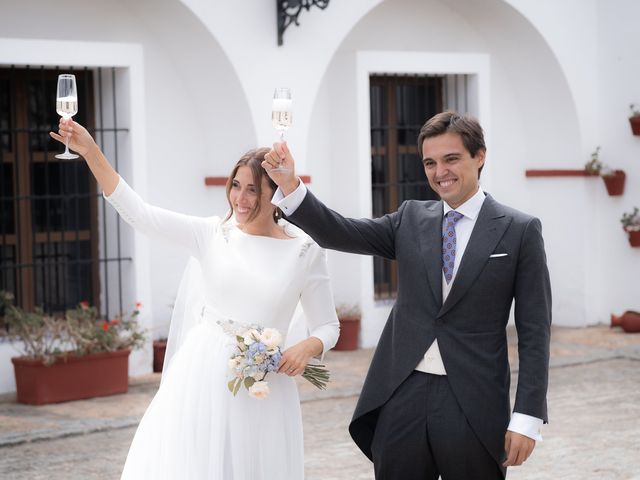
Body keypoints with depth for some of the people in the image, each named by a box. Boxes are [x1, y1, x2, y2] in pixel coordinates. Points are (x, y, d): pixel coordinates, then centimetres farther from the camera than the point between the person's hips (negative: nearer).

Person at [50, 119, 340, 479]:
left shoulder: (306, 251, 0)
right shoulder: (213, 234, 1)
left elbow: (328, 326, 8)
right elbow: (139, 213, -4)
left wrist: (308, 348, -14)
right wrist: (91, 152, -11)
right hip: (203, 375, 1)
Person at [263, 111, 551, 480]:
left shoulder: (520, 230, -1)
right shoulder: (410, 220, 11)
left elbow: (534, 332, -3)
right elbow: (339, 234, 0)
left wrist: (527, 417, -9)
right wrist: (290, 186, -16)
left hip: (474, 406, -3)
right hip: (402, 399, 3)